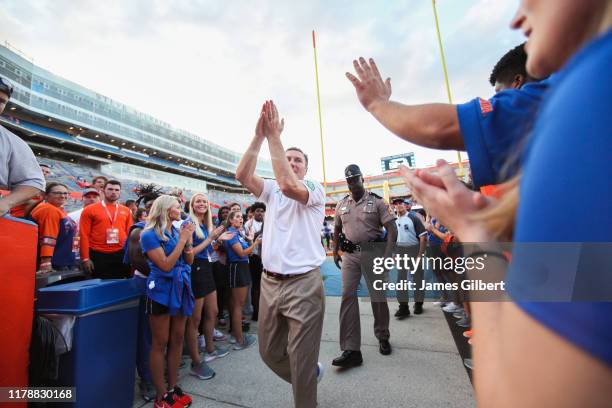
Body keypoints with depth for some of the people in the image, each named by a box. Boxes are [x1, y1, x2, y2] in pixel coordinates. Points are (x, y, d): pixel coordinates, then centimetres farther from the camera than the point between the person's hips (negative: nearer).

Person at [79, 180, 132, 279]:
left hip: (121, 255, 2)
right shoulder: (90, 210, 0)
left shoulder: (126, 211, 7)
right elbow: (84, 235, -3)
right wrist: (85, 258, -7)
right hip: (98, 256, -2)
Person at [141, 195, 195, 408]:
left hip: (180, 288, 6)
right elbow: (165, 265, -18)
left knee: (177, 339, 13)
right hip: (161, 290, -6)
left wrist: (188, 239, -7)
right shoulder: (150, 234, -10)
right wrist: (182, 239, -17)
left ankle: (173, 388, 28)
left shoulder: (177, 231, 8)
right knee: (160, 343, 6)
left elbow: (189, 261, 8)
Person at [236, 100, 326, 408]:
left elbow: (289, 185, -25)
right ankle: (311, 374, 47)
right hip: (269, 282, 6)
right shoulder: (271, 191, 10)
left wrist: (274, 136, -20)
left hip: (303, 284, -5)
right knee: (269, 352, 20)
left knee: (301, 358, 6)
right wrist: (259, 135, -13)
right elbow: (242, 175, -6)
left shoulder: (316, 190, -4)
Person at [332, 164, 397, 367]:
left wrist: (387, 255, -18)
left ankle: (383, 338, 35)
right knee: (348, 296, -4)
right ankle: (351, 350, 4)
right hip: (350, 254, 3)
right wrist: (335, 252, 12)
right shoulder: (341, 204, 8)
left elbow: (392, 229, -8)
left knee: (378, 296, 8)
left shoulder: (376, 201, -4)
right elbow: (337, 230, 17)